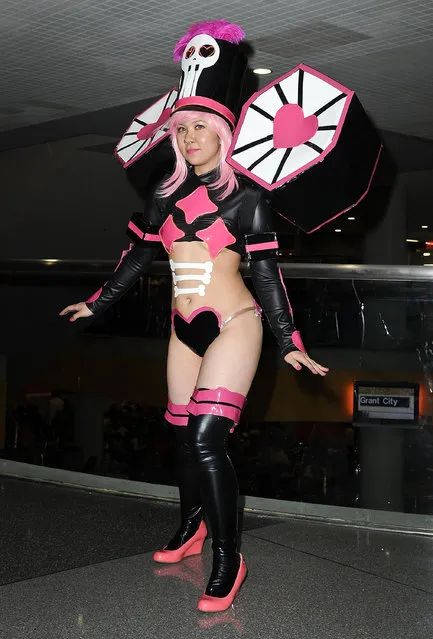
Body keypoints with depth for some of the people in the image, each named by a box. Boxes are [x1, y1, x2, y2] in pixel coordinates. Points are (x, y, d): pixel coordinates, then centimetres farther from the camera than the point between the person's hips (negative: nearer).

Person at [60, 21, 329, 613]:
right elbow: (138, 254, 19)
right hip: (185, 329, 6)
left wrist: (289, 341, -8)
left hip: (233, 324, -6)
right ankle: (191, 527, 34)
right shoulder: (166, 194, 10)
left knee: (206, 437, -16)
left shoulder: (245, 197, -3)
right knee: (185, 435, 12)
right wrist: (97, 303, 23)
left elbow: (266, 271, -4)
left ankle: (229, 558, -4)